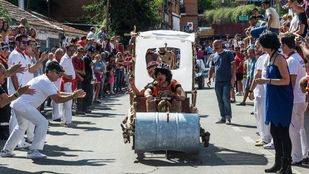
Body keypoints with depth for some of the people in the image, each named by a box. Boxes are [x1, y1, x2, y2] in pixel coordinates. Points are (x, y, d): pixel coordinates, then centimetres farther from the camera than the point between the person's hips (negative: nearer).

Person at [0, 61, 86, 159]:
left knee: (22, 126, 28)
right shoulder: (46, 82, -11)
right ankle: (34, 151, -12)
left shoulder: (42, 79, 21)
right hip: (24, 105, -11)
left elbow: (58, 94, 19)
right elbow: (57, 99, -18)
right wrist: (73, 96, -13)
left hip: (16, 104, 11)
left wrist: (73, 94, 9)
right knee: (43, 123, -12)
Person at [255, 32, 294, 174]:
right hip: (273, 100, 9)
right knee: (274, 130, 14)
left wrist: (267, 81, -23)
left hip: (282, 100, -9)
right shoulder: (269, 57, 12)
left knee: (282, 131, -4)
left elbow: (286, 80, -20)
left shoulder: (279, 58, -15)